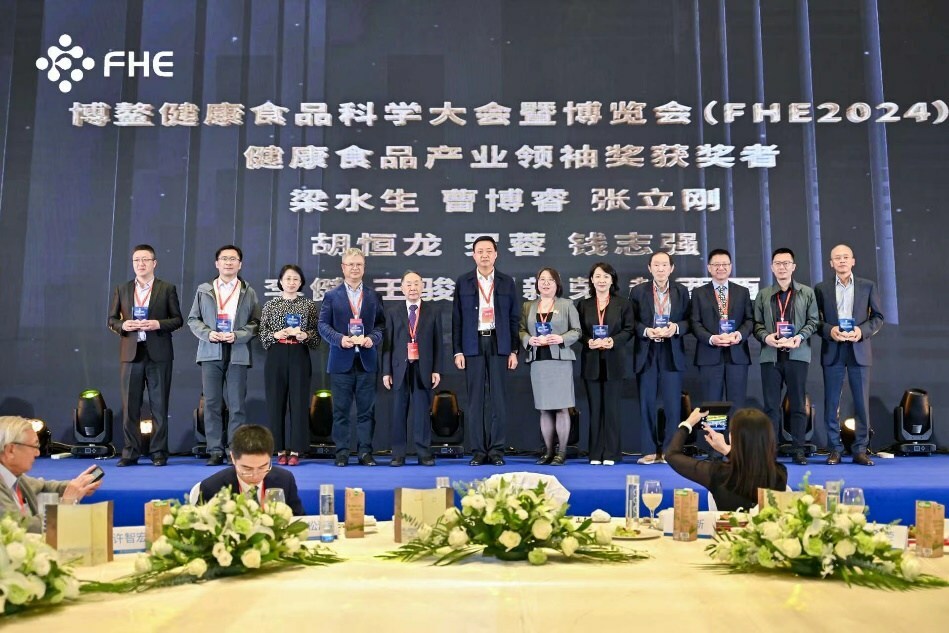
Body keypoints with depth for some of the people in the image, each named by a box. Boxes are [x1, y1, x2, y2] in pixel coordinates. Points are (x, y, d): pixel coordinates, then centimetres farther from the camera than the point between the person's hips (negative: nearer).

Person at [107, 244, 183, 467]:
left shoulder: (167, 288, 6)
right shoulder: (121, 290, 13)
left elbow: (178, 319, 4)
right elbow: (112, 319, 14)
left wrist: (157, 324, -13)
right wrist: (123, 325, -8)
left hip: (158, 354, -2)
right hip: (131, 353, 2)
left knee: (159, 405, 1)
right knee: (130, 405, 2)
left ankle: (159, 452, 7)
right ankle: (130, 452, 9)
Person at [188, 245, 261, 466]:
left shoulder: (249, 292, 10)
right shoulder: (203, 290, 13)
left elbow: (255, 323, 4)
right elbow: (193, 319, 12)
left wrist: (237, 335, -11)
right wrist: (207, 333, -7)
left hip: (238, 354, -1)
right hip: (210, 353, 1)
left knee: (237, 405, -1)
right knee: (212, 404, 2)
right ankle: (215, 451, 7)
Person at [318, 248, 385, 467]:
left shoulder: (374, 296, 11)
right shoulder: (332, 296, 6)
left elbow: (381, 324, 9)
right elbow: (323, 324, 2)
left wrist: (373, 338, -11)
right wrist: (339, 339, -14)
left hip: (367, 360, 1)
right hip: (341, 361, -1)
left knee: (366, 409, 3)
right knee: (341, 410, 4)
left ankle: (365, 451, 10)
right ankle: (342, 452, 11)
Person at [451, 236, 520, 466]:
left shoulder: (507, 282, 8)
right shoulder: (463, 282, 7)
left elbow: (514, 317, 7)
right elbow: (457, 319, 5)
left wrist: (514, 351, 1)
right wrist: (457, 351, -1)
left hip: (498, 345, 0)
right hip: (473, 345, 0)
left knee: (498, 397, 0)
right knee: (475, 399, 2)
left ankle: (496, 450, 8)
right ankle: (478, 451, 8)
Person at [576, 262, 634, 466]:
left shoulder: (622, 304, 6)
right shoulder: (583, 305, 11)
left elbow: (629, 330, 2)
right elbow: (578, 331, 7)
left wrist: (613, 341, -15)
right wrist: (589, 342, -13)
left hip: (614, 362, -1)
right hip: (591, 362, 2)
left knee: (611, 407, -1)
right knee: (595, 407, 3)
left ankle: (611, 453, 5)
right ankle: (596, 453, 9)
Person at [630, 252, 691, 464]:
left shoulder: (682, 291, 8)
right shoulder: (638, 291, 6)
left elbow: (689, 321, 5)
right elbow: (632, 321, 1)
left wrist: (676, 328, -14)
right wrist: (646, 331, -16)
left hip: (672, 353, 0)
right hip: (646, 353, 0)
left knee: (673, 405, 0)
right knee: (647, 404, 2)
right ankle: (650, 451, 10)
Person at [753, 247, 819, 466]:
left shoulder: (807, 293, 10)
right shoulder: (763, 295, 13)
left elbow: (813, 321, 5)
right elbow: (757, 324, 8)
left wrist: (800, 337, -12)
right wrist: (766, 337, -11)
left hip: (797, 355, -1)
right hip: (770, 355, 1)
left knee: (798, 404, 2)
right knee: (771, 405, 2)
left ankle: (798, 450, 8)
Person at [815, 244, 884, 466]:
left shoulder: (867, 286, 9)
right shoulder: (822, 288, 8)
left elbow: (878, 317, 6)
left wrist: (862, 331, -10)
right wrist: (829, 330, -14)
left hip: (859, 349, 0)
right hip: (832, 350, 0)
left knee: (862, 402, 1)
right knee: (831, 402, 1)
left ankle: (860, 450, 9)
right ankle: (835, 450, 8)